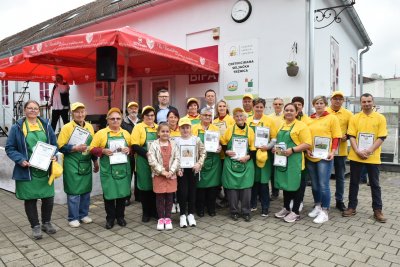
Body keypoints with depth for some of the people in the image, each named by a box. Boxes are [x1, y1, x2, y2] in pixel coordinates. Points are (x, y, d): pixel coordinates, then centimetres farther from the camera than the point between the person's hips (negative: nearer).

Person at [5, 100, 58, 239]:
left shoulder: (46, 125, 7)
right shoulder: (17, 127, -1)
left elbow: (54, 144, 12)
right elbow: (9, 148, 0)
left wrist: (53, 156, -6)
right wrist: (20, 160, -15)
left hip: (45, 170, 2)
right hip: (27, 171, -2)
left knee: (48, 198, 7)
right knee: (30, 199, 7)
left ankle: (46, 222, 30)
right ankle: (35, 226, 24)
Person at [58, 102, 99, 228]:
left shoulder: (89, 127, 8)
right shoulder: (67, 127, -8)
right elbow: (61, 147, -11)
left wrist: (95, 162, 15)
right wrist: (75, 148, -24)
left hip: (86, 164, 5)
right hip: (72, 165, -5)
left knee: (86, 190, 12)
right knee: (73, 192, 1)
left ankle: (84, 214, 27)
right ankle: (73, 218, 15)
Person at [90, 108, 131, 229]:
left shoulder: (126, 133, 8)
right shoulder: (101, 133, -1)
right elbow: (92, 149, 1)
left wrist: (129, 149, -5)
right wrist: (103, 151, -17)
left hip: (123, 168, 3)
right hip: (108, 169, -3)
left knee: (123, 192, 9)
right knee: (109, 193, 2)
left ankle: (120, 216, 26)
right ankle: (110, 218, 20)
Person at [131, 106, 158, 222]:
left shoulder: (158, 128, 11)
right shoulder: (138, 127, -2)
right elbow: (134, 146, -9)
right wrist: (146, 153, -21)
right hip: (143, 162, -3)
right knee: (145, 186, 6)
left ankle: (155, 211, 26)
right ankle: (146, 212, 21)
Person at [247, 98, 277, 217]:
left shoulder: (270, 121, 1)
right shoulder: (247, 121, 6)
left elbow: (274, 138, 0)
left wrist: (268, 146, -16)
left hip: (264, 155, -2)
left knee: (263, 182, 0)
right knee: (253, 180, 9)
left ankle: (265, 207, 12)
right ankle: (253, 204, 24)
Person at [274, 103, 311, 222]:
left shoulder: (301, 125, -7)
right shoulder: (281, 125, 13)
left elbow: (307, 144, -13)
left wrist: (292, 150, -23)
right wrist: (275, 147, 3)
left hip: (294, 161, -6)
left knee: (295, 185, 2)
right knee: (285, 183, 15)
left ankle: (295, 212, 15)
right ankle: (286, 208, 29)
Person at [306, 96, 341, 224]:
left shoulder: (332, 118, -1)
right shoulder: (309, 120, 9)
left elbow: (336, 137, -4)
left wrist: (332, 152, -14)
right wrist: (307, 149, -2)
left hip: (324, 156, -4)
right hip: (311, 157, 4)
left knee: (323, 185, -4)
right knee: (314, 184, 14)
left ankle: (324, 212, 7)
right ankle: (317, 206, 30)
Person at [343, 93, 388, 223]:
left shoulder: (380, 118, 0)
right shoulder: (354, 118, 3)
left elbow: (381, 138, -5)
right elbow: (352, 136, 0)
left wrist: (369, 151, -15)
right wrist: (357, 151, -14)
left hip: (373, 157, -1)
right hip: (356, 156, 1)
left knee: (375, 184, 8)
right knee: (354, 183, 9)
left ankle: (377, 210, 19)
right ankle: (352, 207, 20)